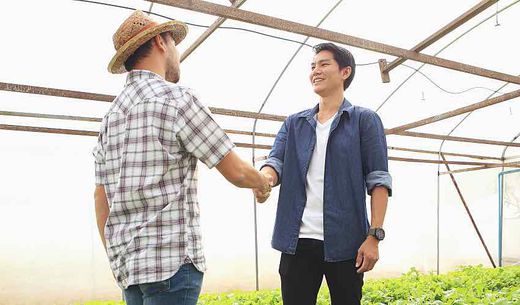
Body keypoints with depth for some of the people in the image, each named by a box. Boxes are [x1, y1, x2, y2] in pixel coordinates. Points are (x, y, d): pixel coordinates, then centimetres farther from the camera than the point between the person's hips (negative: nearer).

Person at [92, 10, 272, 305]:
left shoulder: (111, 114, 14)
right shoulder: (176, 97, -8)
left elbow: (102, 199, 15)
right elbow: (236, 172, -6)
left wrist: (118, 260, 20)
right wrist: (264, 183, 15)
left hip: (127, 261, 8)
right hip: (171, 259, -8)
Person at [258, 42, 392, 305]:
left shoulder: (364, 120, 4)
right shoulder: (294, 123, 15)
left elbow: (378, 181, -2)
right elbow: (276, 162, 1)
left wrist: (374, 236, -11)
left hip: (344, 242, -3)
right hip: (297, 240, 3)